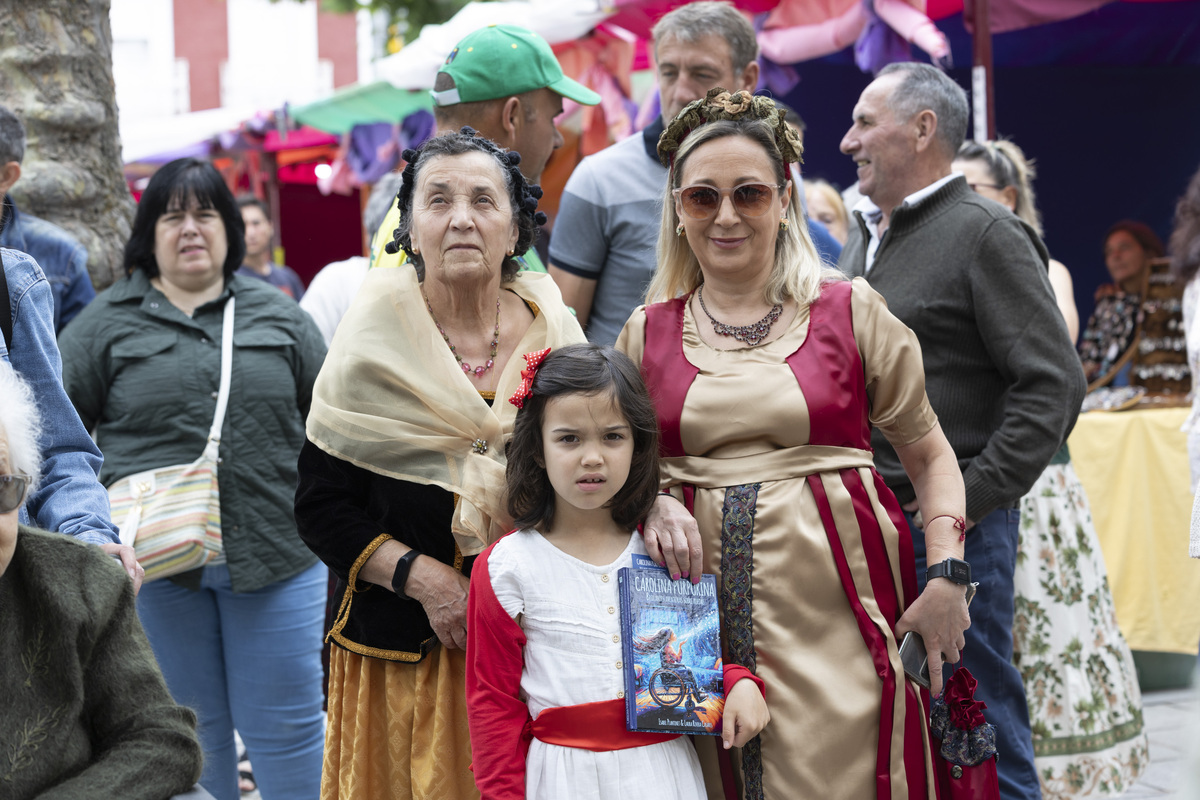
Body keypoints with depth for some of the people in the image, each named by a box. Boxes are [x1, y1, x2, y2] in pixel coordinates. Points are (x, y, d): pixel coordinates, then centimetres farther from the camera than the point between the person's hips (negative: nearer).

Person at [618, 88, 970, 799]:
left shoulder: (851, 312, 5)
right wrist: (653, 502, -6)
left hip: (837, 617, -1)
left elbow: (930, 454, 9)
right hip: (703, 625, 2)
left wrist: (946, 574, -4)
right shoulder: (648, 333, 10)